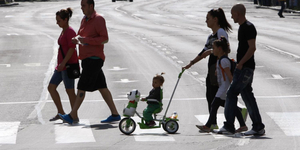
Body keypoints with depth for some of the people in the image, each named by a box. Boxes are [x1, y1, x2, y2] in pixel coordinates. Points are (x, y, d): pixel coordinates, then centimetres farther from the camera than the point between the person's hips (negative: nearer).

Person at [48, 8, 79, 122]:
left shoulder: (70, 32, -13)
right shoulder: (63, 31, 15)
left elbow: (72, 48, -20)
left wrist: (63, 63, -24)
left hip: (68, 65, -10)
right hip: (62, 65, 10)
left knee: (69, 90, -3)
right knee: (51, 87, 6)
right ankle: (60, 112, 10)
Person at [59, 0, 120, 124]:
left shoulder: (98, 19, -11)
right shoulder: (84, 20, 17)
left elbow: (105, 39, -17)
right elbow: (82, 37, 27)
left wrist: (86, 40, -24)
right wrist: (77, 39, 3)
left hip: (94, 59, -9)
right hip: (87, 58, 9)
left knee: (82, 87, -10)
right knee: (102, 87, 9)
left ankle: (73, 116, -9)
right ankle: (115, 114, 12)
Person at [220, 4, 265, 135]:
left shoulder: (249, 27, -13)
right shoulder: (242, 27, 17)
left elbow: (252, 48, -20)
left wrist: (240, 63, -21)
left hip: (246, 68, -10)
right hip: (241, 68, 10)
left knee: (231, 93, -11)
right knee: (247, 96, 9)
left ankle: (229, 125, -10)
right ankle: (258, 127, 11)